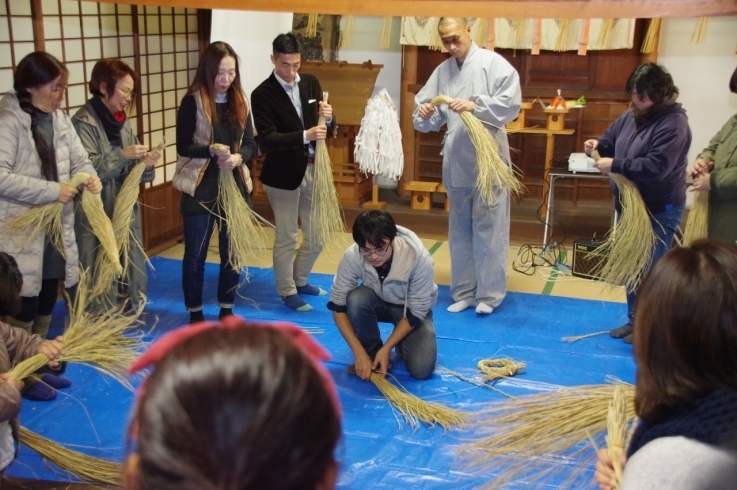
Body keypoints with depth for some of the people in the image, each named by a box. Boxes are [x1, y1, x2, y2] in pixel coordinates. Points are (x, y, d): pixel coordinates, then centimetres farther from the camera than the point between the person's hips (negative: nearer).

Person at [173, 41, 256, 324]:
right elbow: (183, 146, -11)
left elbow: (251, 143, 2)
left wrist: (237, 157, -19)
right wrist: (211, 150, -27)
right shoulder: (193, 102, -9)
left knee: (232, 253, 12)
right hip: (200, 190, -4)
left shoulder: (239, 102, 5)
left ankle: (227, 310, 27)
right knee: (195, 255, 6)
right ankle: (195, 313, 22)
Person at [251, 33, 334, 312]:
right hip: (283, 174, -5)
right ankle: (288, 292, 23)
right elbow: (267, 139, -21)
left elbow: (326, 128, 8)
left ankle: (300, 280, 36)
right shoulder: (263, 94, -11)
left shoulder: (311, 83, 5)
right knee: (286, 238, 6)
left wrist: (327, 118, -15)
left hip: (313, 169, 6)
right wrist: (304, 136, -33)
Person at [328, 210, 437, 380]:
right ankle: (372, 354, -9)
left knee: (421, 369, -22)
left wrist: (386, 348, -24)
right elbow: (338, 306, -20)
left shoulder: (418, 258, -34)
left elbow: (417, 312, -22)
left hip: (412, 309, -1)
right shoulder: (352, 256, -30)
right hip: (378, 302, 2)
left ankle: (401, 343, 12)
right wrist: (359, 353, -25)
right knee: (356, 298, -34)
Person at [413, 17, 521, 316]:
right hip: (456, 161, 5)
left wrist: (475, 105, -23)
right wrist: (424, 114, -16)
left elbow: (512, 103, -14)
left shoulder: (493, 63, -5)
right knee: (459, 229, 12)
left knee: (488, 228, 1)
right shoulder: (442, 71, 8)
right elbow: (428, 119, 6)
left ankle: (489, 293, 12)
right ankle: (464, 292, 23)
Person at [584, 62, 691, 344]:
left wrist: (615, 165, -28)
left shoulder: (673, 124, -21)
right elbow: (612, 139, 18)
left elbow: (656, 167, -31)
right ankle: (635, 320, 30)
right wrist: (599, 145, -6)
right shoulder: (631, 114, 5)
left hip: (660, 211, -9)